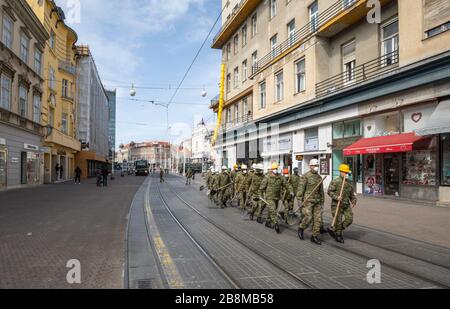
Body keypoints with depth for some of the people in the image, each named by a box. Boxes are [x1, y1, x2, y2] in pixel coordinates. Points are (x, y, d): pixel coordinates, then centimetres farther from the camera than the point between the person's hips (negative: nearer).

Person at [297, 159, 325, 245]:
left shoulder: (319, 177, 13)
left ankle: (314, 237, 10)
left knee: (318, 219, 1)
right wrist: (300, 200, -15)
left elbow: (321, 191, 18)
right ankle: (301, 229, 17)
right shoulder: (306, 176, -6)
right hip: (308, 200, -6)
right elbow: (301, 187, -10)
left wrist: (322, 202, 16)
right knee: (308, 218, -11)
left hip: (317, 201, 6)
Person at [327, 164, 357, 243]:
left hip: (347, 204, 6)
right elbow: (329, 191, -14)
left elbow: (352, 193, 21)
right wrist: (336, 197, -27)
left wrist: (354, 200, 5)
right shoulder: (335, 182, -9)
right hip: (337, 204, -6)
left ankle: (335, 231, 14)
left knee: (349, 219, -4)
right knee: (338, 221, 0)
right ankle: (338, 235, 20)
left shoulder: (349, 183, 12)